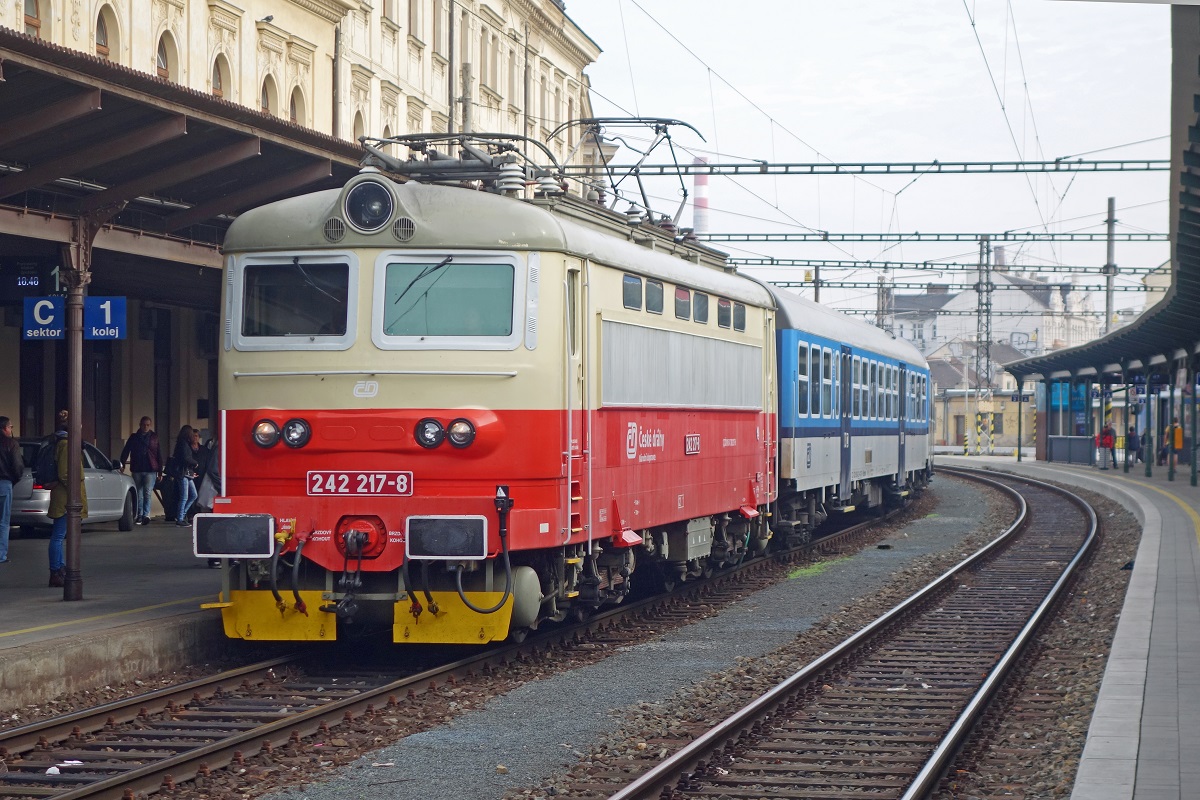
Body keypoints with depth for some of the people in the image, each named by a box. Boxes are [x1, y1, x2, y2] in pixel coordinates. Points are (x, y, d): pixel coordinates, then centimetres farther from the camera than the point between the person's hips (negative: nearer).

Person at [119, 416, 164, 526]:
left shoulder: (154, 437, 9)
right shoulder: (133, 437, 10)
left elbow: (159, 455, 10)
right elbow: (125, 451, 8)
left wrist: (160, 471, 5)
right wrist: (122, 464, -6)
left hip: (150, 470, -2)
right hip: (137, 470, 2)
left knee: (148, 493, -14)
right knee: (139, 494, 5)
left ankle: (146, 515, -20)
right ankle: (140, 516, 10)